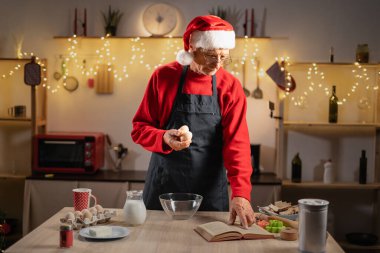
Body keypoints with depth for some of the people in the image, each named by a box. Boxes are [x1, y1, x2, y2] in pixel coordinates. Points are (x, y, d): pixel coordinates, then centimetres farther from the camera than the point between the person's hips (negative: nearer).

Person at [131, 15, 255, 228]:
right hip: (164, 187, 0)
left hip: (210, 190, 0)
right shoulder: (163, 77, -4)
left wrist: (240, 193, -24)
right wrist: (164, 138, -22)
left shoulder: (231, 87, -5)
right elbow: (139, 128, 0)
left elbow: (237, 143, -12)